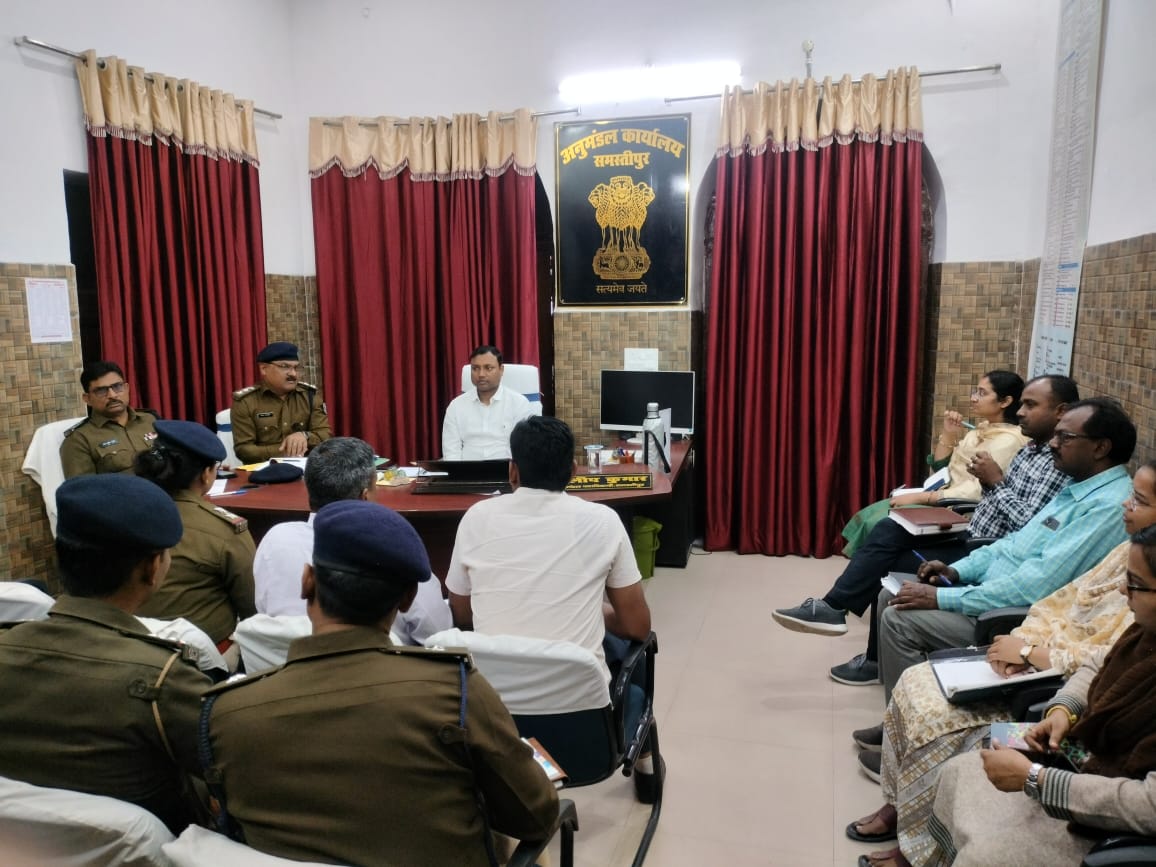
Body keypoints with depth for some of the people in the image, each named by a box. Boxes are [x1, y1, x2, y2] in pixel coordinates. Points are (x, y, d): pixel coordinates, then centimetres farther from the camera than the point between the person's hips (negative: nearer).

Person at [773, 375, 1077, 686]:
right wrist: (986, 480, -5)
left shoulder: (1061, 465, -17)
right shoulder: (1030, 448, 12)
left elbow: (1030, 529, -25)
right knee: (889, 530, -7)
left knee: (889, 569, -11)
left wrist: (996, 482, -17)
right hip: (971, 539, 9)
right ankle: (834, 606, -8)